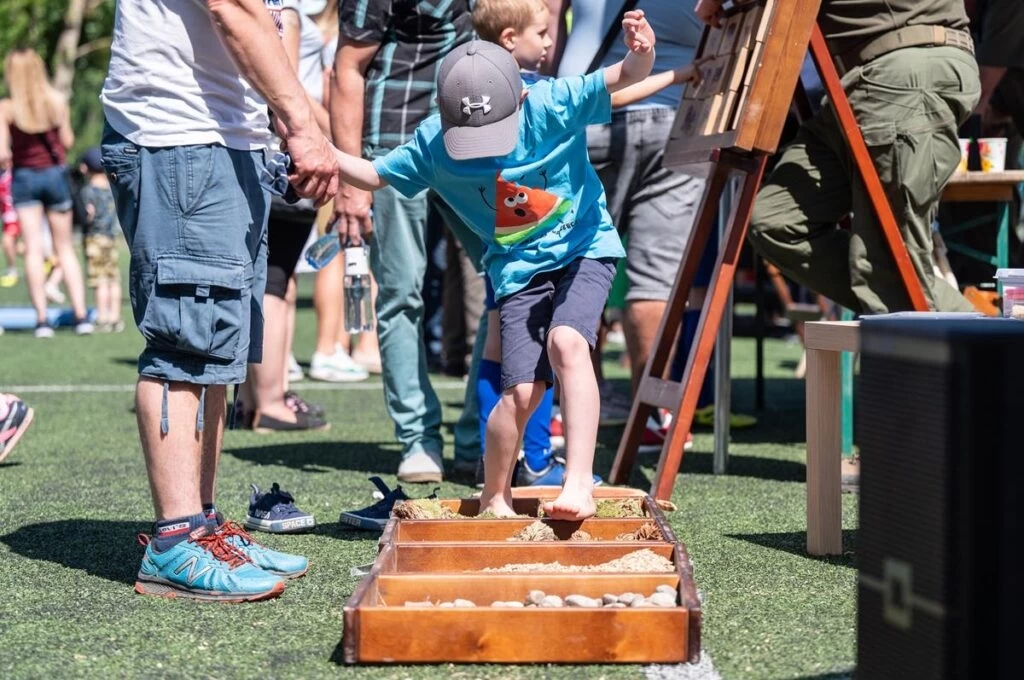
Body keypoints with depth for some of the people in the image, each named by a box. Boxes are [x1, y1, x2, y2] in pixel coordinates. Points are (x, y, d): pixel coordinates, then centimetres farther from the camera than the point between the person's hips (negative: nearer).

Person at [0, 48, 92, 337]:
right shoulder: (58, 101, -6)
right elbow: (68, 141, 2)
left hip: (25, 176, -2)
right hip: (55, 174, 2)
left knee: (33, 249, 2)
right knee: (64, 247, 11)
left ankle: (41, 319, -3)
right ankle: (81, 315, 6)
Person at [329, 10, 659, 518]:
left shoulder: (553, 104, -18)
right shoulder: (431, 143, -11)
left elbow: (624, 77, -24)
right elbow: (375, 175, 1)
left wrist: (640, 55, -48)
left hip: (584, 249, -2)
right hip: (518, 267, 2)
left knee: (566, 342, -30)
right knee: (521, 390, -11)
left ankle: (579, 482, -29)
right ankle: (494, 498, 14)